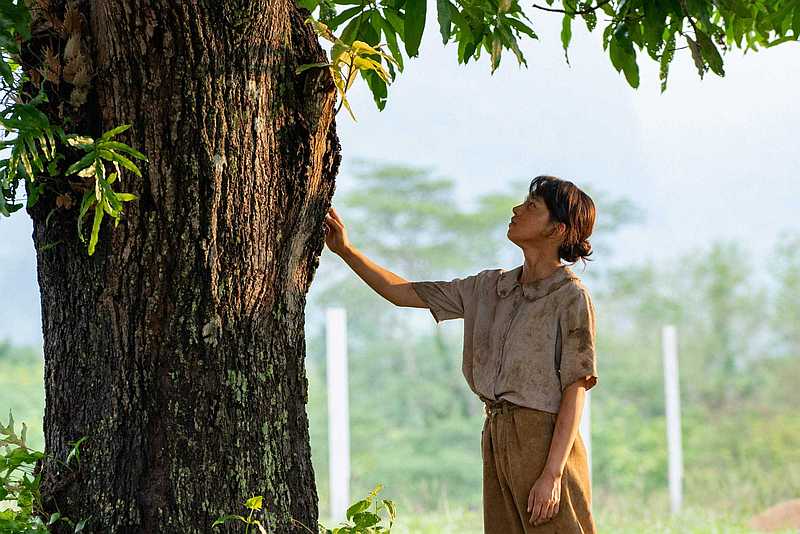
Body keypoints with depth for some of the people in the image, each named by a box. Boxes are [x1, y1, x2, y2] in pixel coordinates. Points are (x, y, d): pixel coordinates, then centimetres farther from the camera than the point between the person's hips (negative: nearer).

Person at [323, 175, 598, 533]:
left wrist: (552, 475, -18)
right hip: (496, 437, 7)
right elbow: (405, 293, 20)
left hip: (544, 439, -7)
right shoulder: (492, 287, 14)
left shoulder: (570, 298, -6)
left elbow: (575, 391, -11)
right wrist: (345, 250, 13)